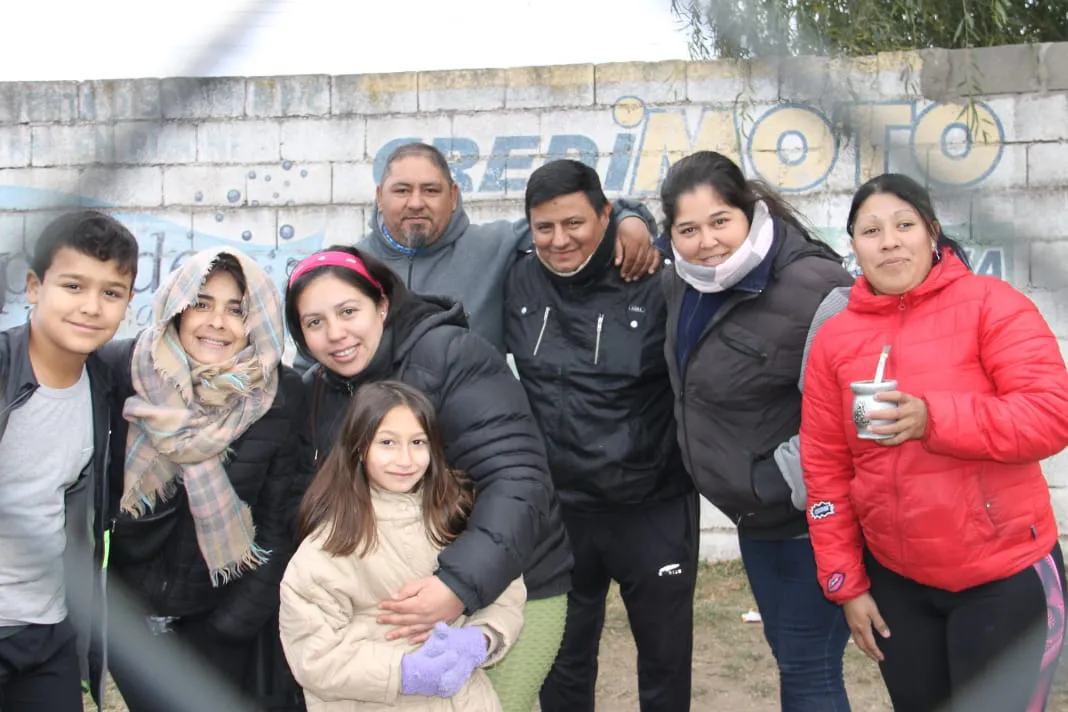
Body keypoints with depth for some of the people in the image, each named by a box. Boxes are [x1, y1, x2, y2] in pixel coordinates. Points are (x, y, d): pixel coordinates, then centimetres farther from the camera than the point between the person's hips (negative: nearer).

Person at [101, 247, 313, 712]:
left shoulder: (282, 398, -12)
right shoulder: (119, 369, -11)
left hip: (221, 620, -1)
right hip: (127, 609, 1)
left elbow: (280, 525, -7)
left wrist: (235, 622, -8)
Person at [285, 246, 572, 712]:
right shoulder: (317, 390, 0)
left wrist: (463, 584, -38)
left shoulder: (453, 357, -20)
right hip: (405, 595, 5)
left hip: (508, 588, -5)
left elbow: (516, 479, -28)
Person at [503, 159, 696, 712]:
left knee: (665, 658, 16)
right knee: (563, 659, 20)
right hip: (557, 509, 3)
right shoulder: (519, 284, -3)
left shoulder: (653, 285, -14)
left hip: (653, 510, -3)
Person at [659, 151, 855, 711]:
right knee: (790, 656, 22)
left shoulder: (811, 287, -25)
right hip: (757, 515, 8)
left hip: (809, 517, -8)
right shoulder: (686, 282, 0)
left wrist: (799, 482, -19)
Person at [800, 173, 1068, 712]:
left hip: (1005, 576, -3)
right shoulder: (834, 339, 1)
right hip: (896, 582, 3)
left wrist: (934, 419, -30)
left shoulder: (990, 303, -8)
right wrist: (846, 583, 3)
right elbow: (825, 469, 3)